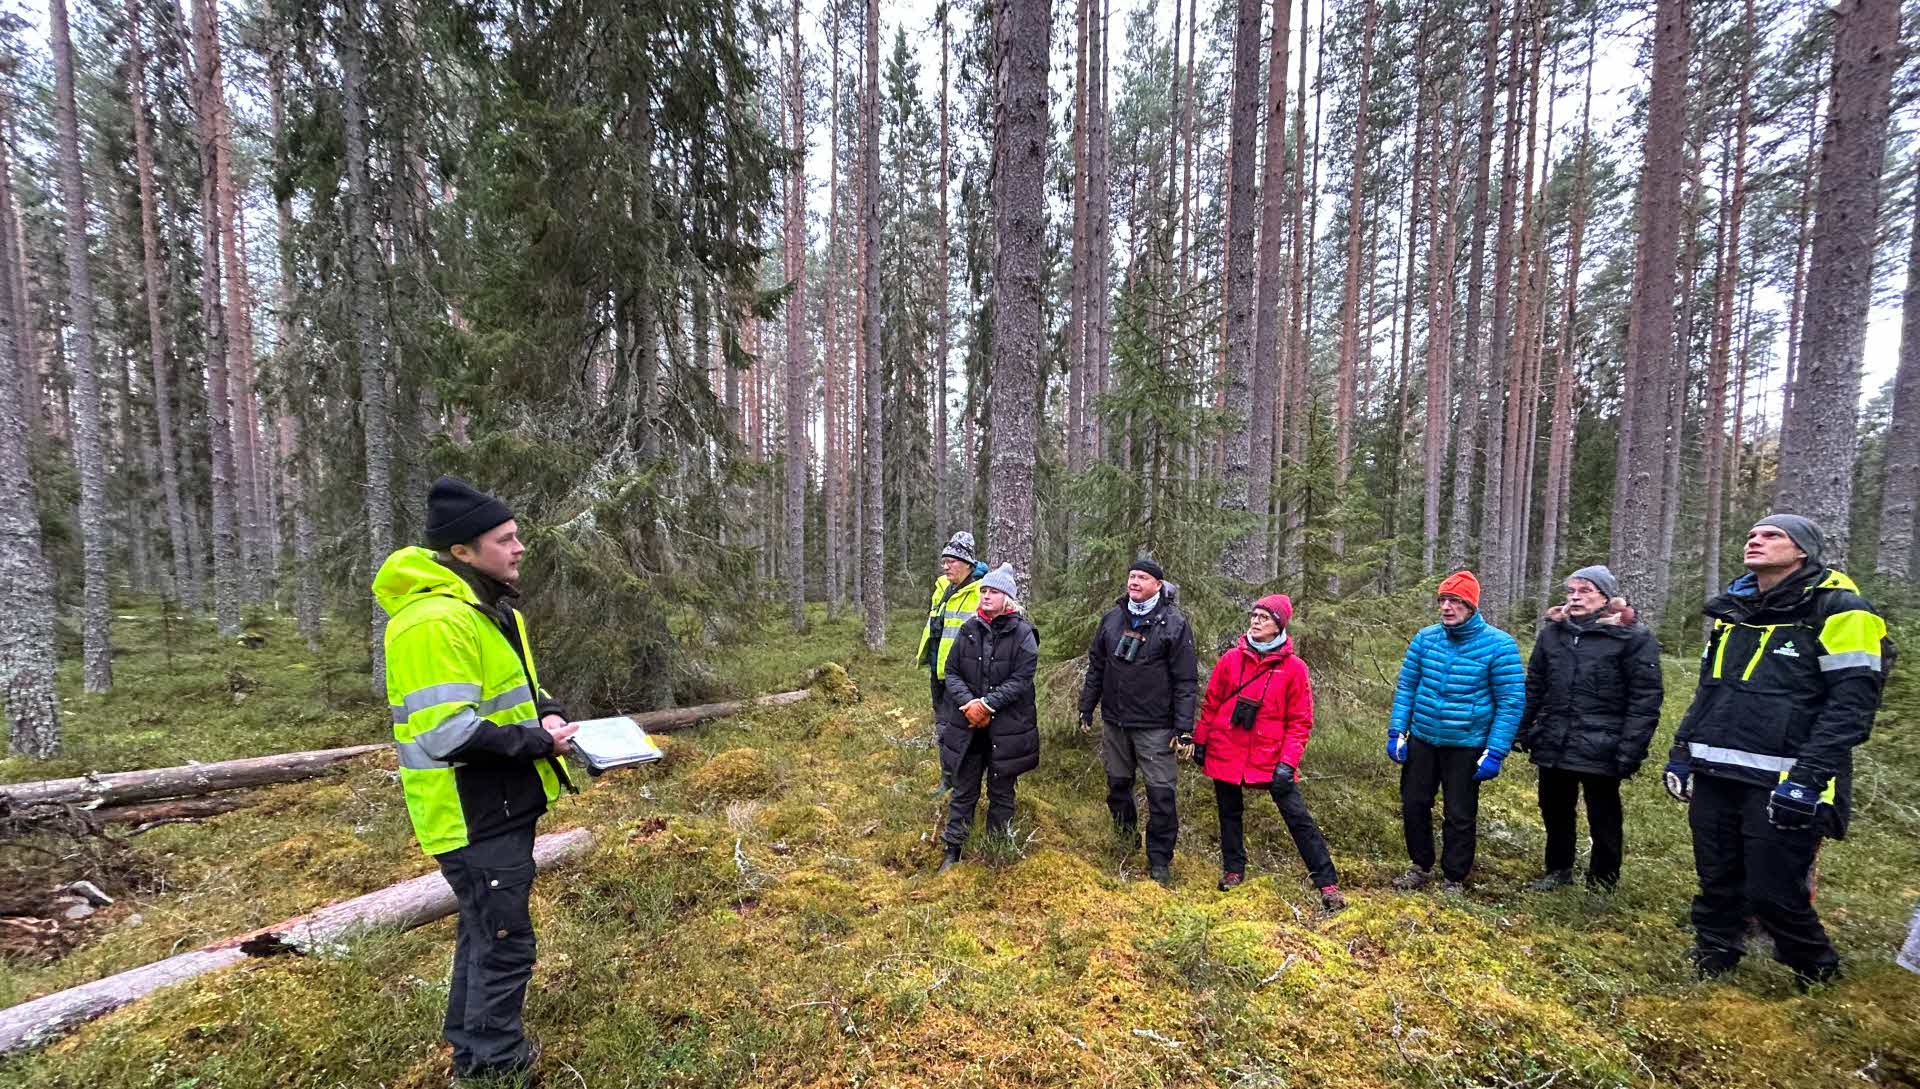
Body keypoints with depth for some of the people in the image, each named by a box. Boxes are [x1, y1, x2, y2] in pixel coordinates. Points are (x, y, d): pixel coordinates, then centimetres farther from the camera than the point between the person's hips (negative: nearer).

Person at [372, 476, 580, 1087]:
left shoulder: (491, 609, 10)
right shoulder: (434, 620, -24)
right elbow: (447, 732, -29)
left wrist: (546, 713, -1)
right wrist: (538, 743, -20)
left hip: (501, 807, 10)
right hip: (474, 818, -10)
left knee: (484, 934, 23)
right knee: (505, 945, 2)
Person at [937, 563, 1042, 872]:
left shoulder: (1022, 633, -8)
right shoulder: (968, 630, 2)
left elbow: (1021, 679, -14)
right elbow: (951, 672, 2)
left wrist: (987, 704, -20)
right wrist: (967, 702, -14)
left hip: (1007, 727, -2)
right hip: (967, 725, 3)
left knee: (1001, 792, 14)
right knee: (963, 791, 12)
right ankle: (953, 851, 26)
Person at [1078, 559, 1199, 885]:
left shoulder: (1174, 623, -7)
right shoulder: (1112, 618, 6)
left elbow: (1186, 680, -8)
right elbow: (1096, 667, 12)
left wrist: (1184, 727, -12)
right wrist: (1086, 709, 11)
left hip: (1155, 727, -4)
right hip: (1114, 722, 4)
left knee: (1161, 793, 0)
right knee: (1117, 784, 16)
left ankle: (1159, 860, 16)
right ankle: (1125, 842, 37)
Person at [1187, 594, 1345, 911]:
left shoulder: (1294, 667, -6)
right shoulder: (1231, 659, -1)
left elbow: (1300, 721, -5)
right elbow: (1210, 704, 6)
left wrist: (1288, 763, -12)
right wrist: (1200, 741, 7)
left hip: (1271, 757, -2)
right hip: (1226, 752, 2)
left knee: (1298, 817, -3)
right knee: (1229, 813, 15)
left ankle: (1327, 884, 10)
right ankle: (1233, 870, 33)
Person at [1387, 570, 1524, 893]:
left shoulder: (1498, 644, -12)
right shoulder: (1425, 637, -2)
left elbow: (1511, 702, -10)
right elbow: (1406, 687, 5)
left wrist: (1495, 753, -13)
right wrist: (1396, 732, -1)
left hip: (1467, 746, -3)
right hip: (1421, 740, 3)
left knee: (1460, 816, 9)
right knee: (1413, 806, 12)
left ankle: (1454, 879, 29)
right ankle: (1420, 866, 34)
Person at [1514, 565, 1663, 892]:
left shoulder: (1633, 637, -7)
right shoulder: (1552, 632, 8)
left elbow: (1645, 699, -11)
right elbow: (1534, 687, 13)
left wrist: (1630, 751, -16)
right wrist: (1520, 731, 11)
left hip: (1601, 750, -5)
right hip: (1553, 745, 5)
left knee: (1603, 820, 10)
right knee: (1555, 813, 18)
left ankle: (1602, 885, 28)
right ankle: (1558, 871, 36)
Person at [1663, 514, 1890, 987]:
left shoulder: (1838, 610, -6)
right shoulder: (1732, 610, 14)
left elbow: (1852, 702, -13)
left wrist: (1810, 776, -20)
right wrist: (1681, 751, 14)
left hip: (1781, 785, -5)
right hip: (1714, 777, 6)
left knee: (1774, 894, 2)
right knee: (1716, 884, 13)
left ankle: (1819, 977, 27)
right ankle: (1712, 963, 28)